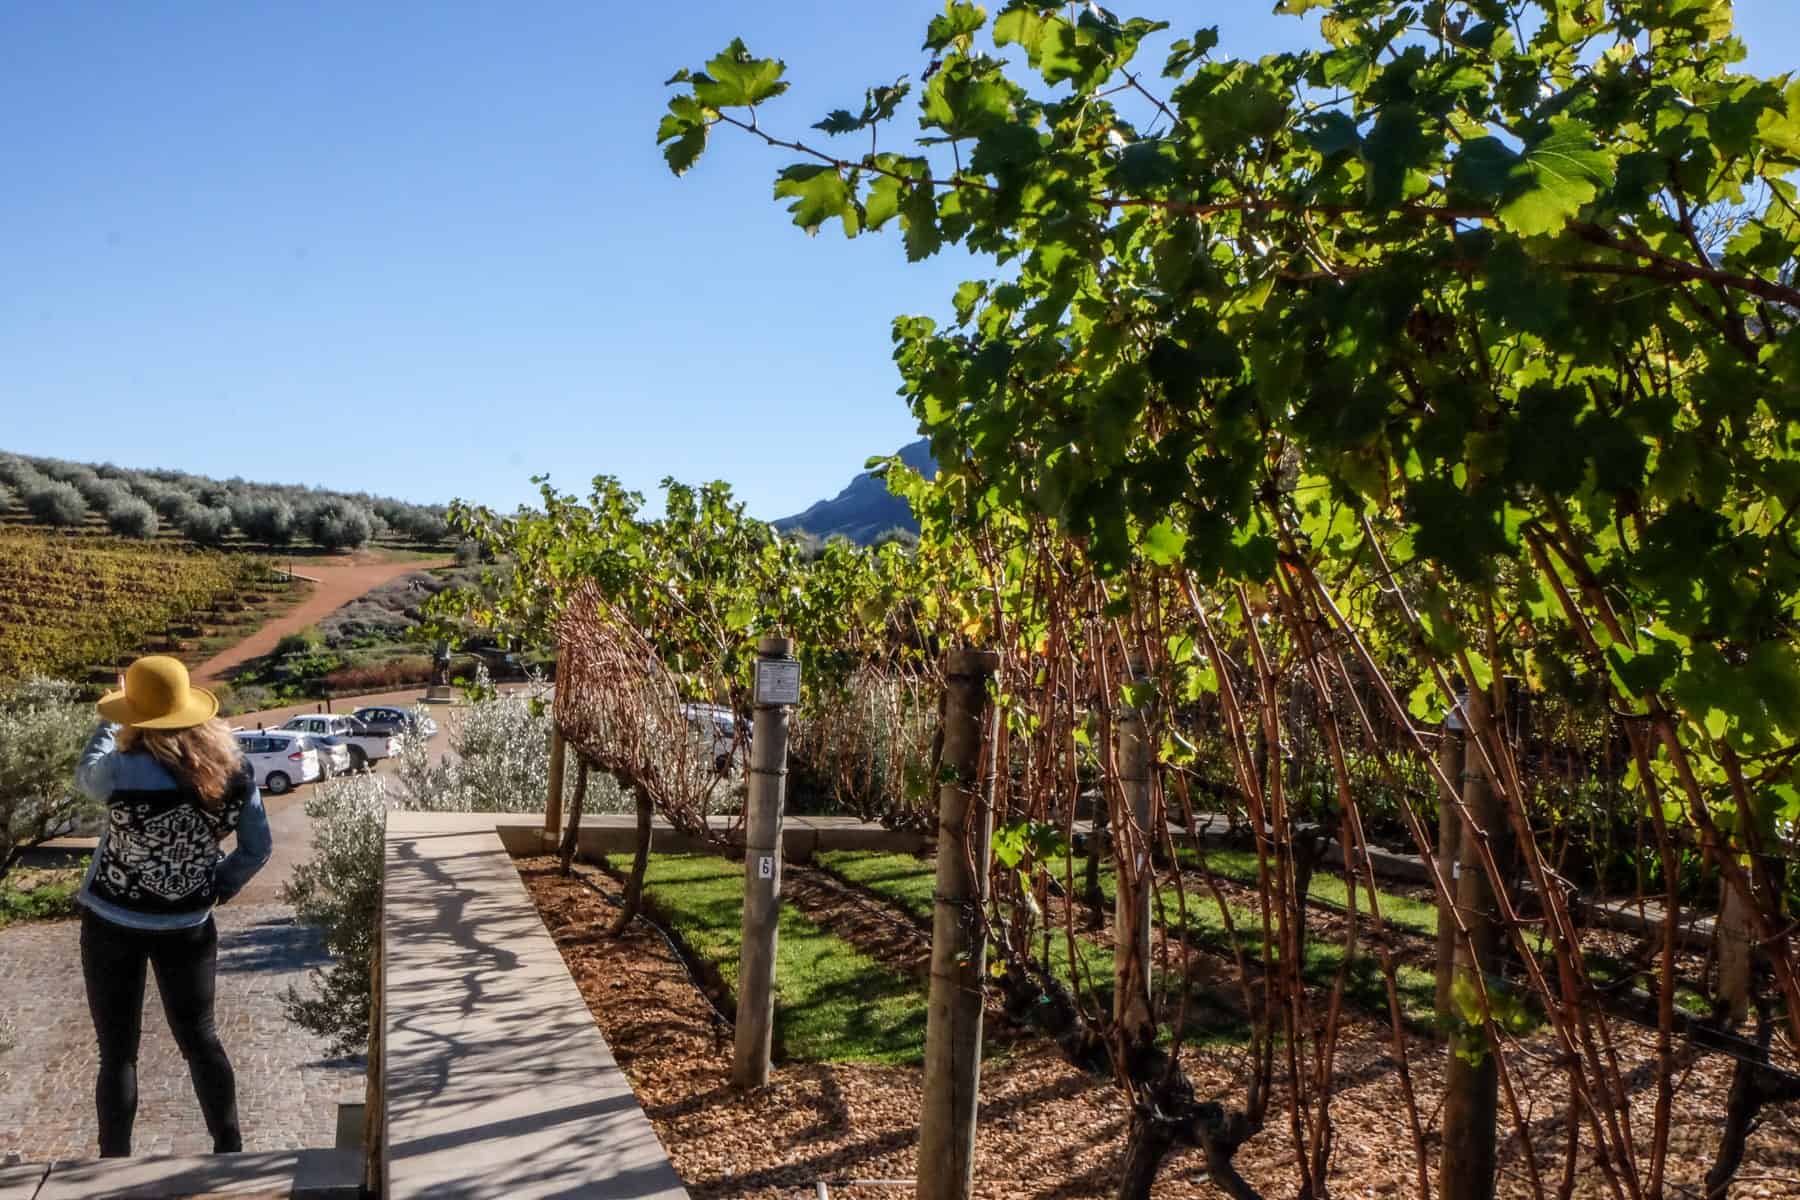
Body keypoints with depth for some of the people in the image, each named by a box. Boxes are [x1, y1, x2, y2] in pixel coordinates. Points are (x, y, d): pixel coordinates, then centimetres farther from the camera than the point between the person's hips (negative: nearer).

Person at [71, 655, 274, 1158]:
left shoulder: (125, 770, -22)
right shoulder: (235, 768, -11)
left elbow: (86, 776, 3)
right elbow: (258, 848, -2)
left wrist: (110, 720, 15)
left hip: (113, 923, -3)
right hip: (188, 924, 3)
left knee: (117, 1050, 10)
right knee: (200, 1038, 16)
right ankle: (230, 1149, 22)